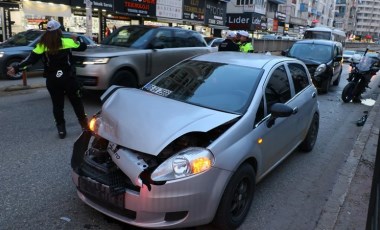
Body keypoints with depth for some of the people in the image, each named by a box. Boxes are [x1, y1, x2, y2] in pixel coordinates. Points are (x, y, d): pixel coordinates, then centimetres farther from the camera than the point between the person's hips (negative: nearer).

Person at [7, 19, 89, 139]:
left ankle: (61, 130, 12)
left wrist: (16, 68, -3)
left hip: (52, 80, 1)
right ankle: (85, 125, 15)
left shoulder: (42, 45, 0)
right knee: (77, 102, 10)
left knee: (57, 105, 10)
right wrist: (75, 39, 14)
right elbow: (83, 47, 5)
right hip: (68, 78, -1)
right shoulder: (67, 42, -4)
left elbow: (31, 59, -5)